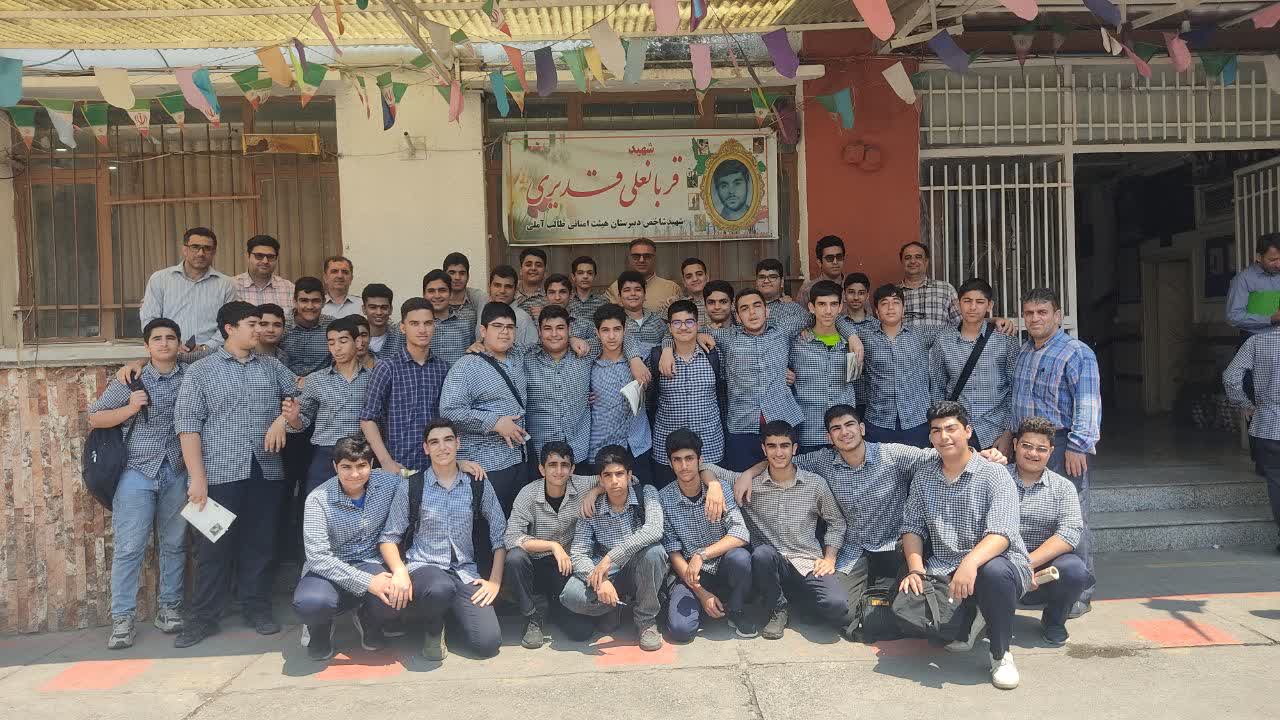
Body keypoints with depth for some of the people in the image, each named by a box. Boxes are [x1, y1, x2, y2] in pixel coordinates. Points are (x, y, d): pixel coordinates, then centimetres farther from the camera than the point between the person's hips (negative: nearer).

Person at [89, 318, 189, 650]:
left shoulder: (191, 377, 5)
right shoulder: (131, 381, 1)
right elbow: (94, 418, 4)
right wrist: (130, 408, -12)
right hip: (137, 472, -2)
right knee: (129, 547, -3)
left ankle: (169, 607, 22)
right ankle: (122, 618, 6)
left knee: (173, 545, 9)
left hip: (176, 472, 2)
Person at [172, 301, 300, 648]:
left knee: (260, 544, 9)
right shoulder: (201, 371, 2)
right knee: (215, 546, 3)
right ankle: (203, 617, 14)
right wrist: (197, 476, -11)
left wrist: (283, 418, -4)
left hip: (266, 472, 3)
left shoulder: (272, 366, 14)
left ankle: (257, 609, 21)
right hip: (221, 473, -3)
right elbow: (188, 424, -4)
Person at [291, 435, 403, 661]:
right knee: (310, 603, -36)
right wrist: (367, 582, -30)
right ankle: (319, 628, 6)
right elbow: (318, 556, -21)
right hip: (329, 569, -1)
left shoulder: (387, 483, -6)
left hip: (371, 565, 2)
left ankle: (368, 622, 8)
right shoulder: (318, 499, -14)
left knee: (394, 597, -32)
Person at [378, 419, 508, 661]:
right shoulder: (410, 488, 1)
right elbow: (389, 538, 3)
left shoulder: (479, 486, 5)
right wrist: (400, 571, -15)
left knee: (488, 643, -18)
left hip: (466, 572, 2)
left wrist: (495, 581, -1)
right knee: (440, 589, -40)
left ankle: (452, 612, 15)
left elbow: (500, 535, 8)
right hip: (423, 567, -2)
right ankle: (434, 629, -3)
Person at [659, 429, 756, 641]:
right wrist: (701, 593, -14)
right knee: (681, 629, -26)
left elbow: (741, 534, -19)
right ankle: (701, 602, 9)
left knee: (740, 557, -34)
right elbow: (674, 553, -6)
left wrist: (701, 555, -30)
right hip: (688, 573, 0)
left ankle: (735, 610, -4)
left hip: (723, 568, 1)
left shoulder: (720, 488, -7)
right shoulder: (663, 499, -6)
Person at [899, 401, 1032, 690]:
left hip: (994, 560, -4)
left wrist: (970, 562, -39)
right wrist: (916, 570, -10)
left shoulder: (994, 475, -8)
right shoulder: (923, 475, 9)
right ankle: (969, 619, 11)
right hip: (943, 569, 4)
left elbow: (1000, 534, -21)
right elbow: (912, 527, 8)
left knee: (994, 571, -40)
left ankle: (1001, 654, -13)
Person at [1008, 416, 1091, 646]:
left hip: (1044, 567, 1)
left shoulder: (1062, 487, 7)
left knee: (1073, 569, -30)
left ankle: (1054, 621, 5)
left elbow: (1071, 532, -9)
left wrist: (1029, 563, -21)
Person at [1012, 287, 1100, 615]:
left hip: (1061, 446, -8)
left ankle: (1079, 594, 5)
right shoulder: (1024, 353, 16)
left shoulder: (1076, 353, -10)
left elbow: (1087, 404, -17)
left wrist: (1077, 446, -22)